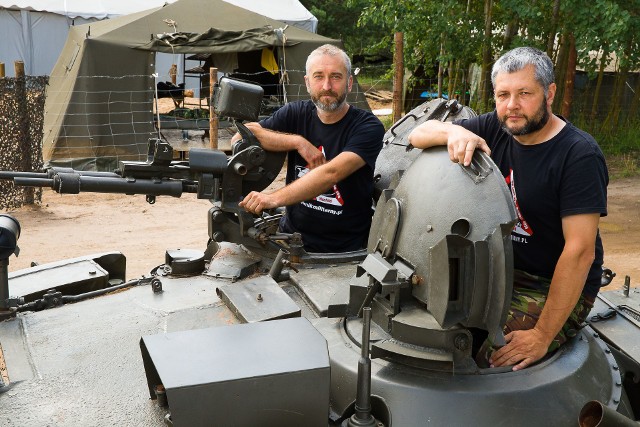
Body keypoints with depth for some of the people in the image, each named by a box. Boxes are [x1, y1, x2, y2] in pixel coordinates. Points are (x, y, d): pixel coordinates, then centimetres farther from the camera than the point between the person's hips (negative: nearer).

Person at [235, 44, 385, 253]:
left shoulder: (368, 127, -9)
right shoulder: (296, 113, 5)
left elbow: (331, 173, -25)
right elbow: (240, 136, -6)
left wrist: (274, 199, -35)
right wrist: (299, 142, -14)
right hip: (292, 236, 3)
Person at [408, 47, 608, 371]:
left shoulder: (580, 155, -17)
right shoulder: (495, 129, 1)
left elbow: (580, 250, -21)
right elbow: (418, 135, 0)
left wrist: (543, 335, -24)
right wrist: (454, 132, -24)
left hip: (553, 289, -6)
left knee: (479, 354, -24)